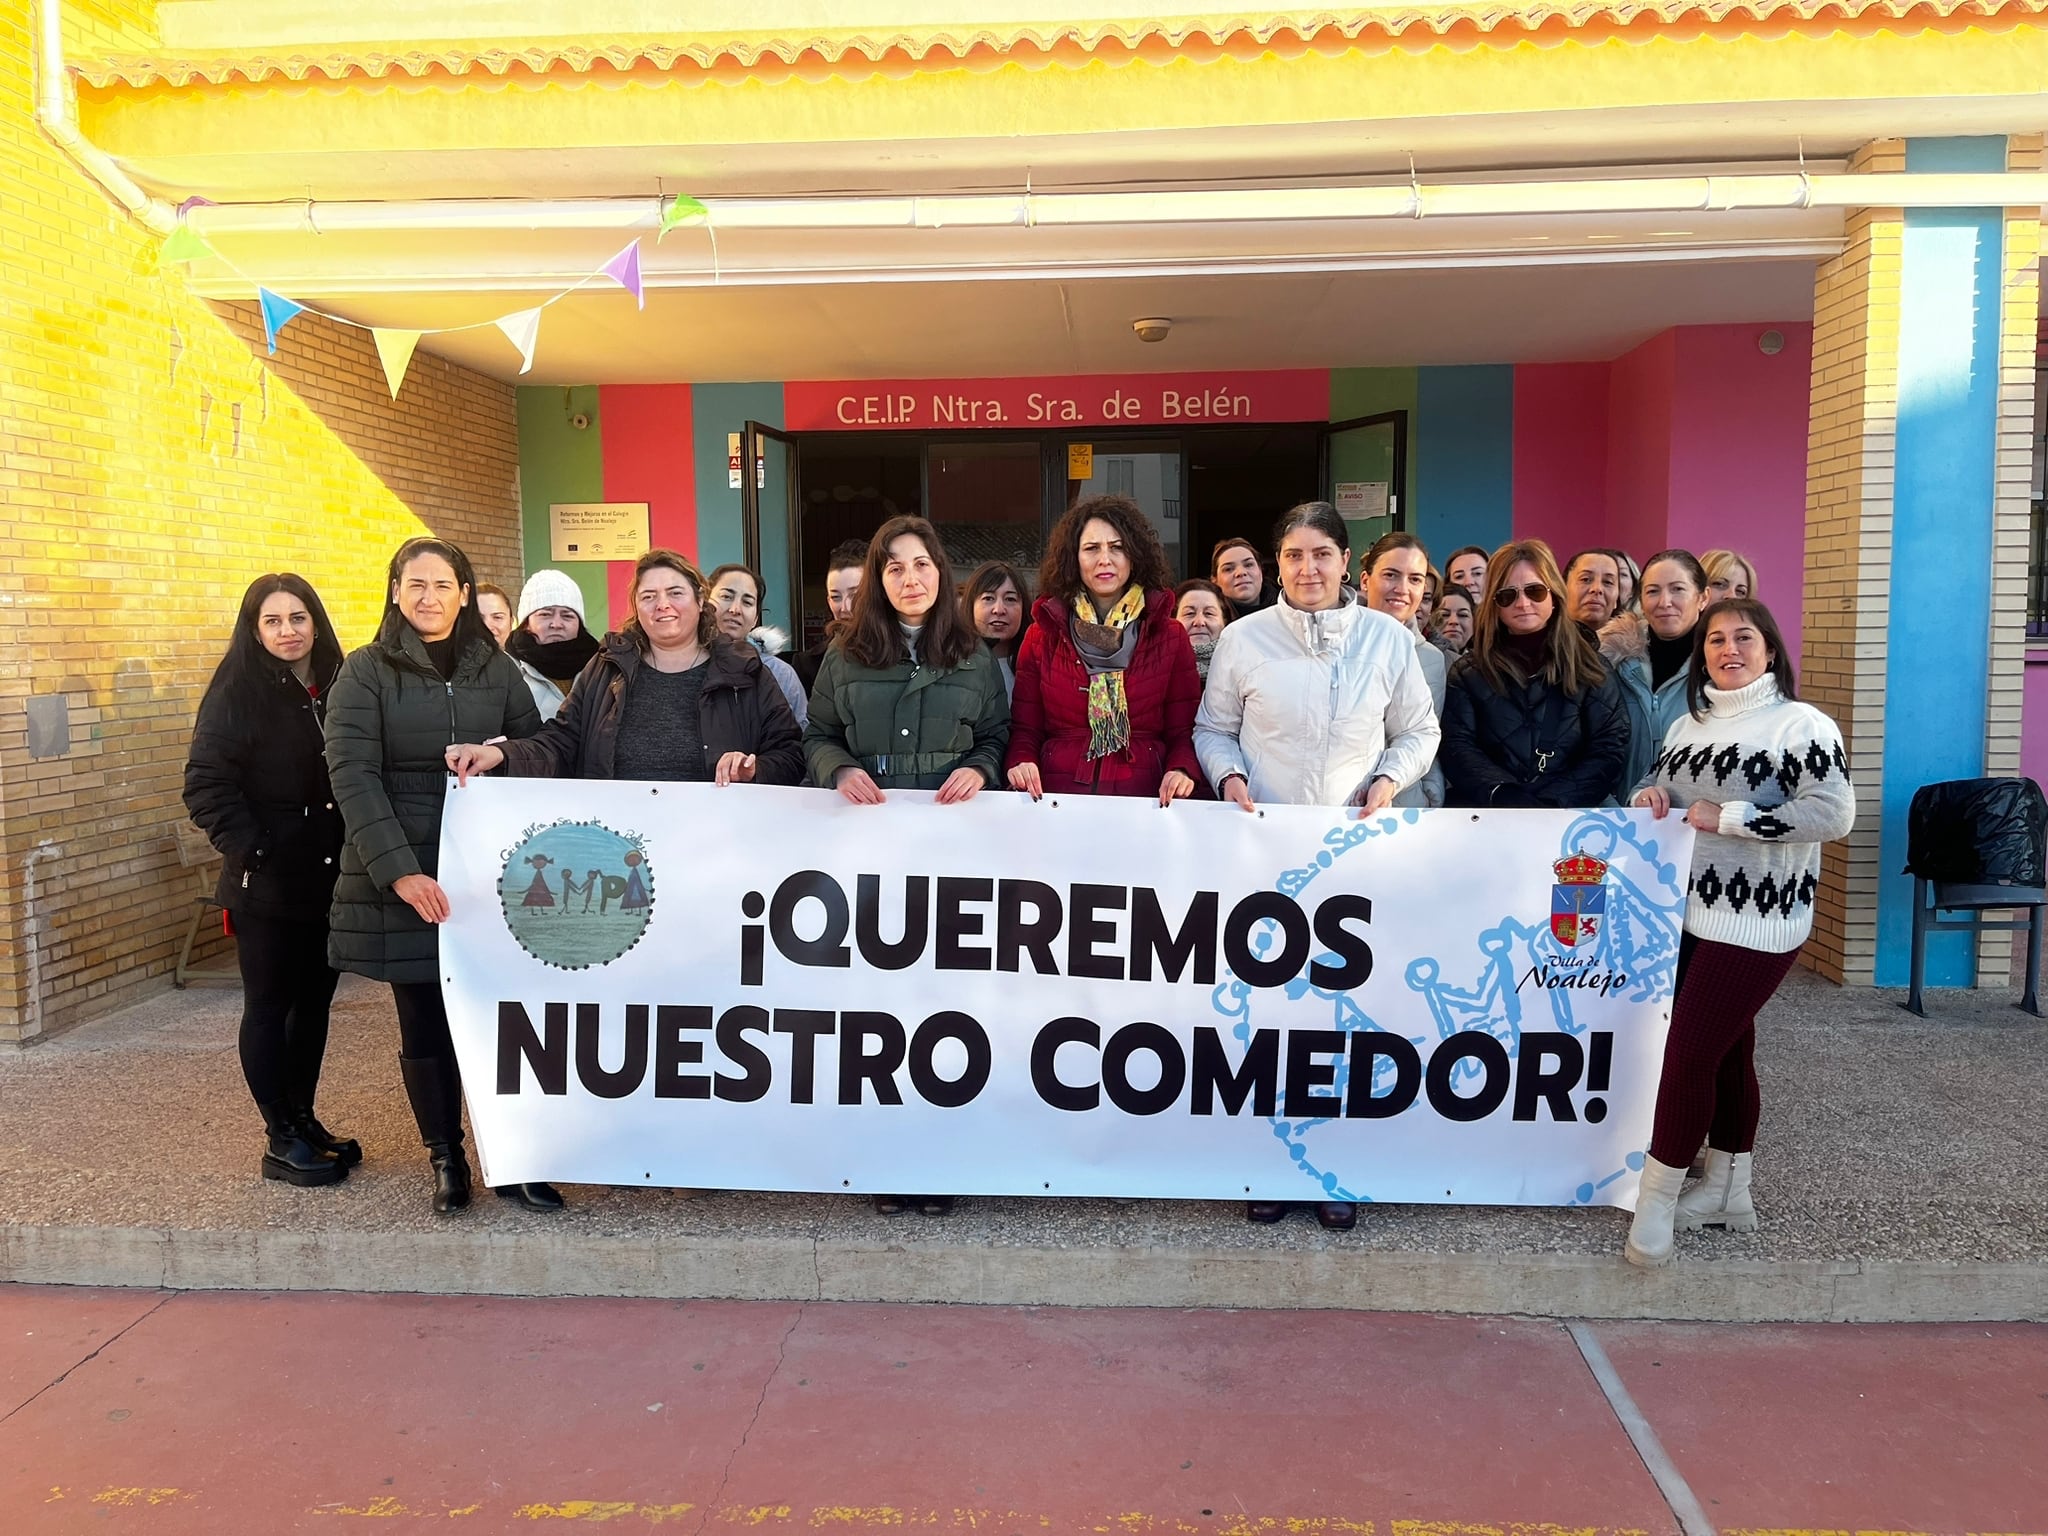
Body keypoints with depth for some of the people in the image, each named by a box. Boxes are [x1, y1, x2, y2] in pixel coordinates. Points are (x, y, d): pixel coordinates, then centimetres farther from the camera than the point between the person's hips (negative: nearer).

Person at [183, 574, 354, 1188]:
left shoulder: (336, 689, 8)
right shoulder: (237, 693, -7)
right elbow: (206, 786, -12)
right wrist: (252, 851, -16)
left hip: (330, 879, 5)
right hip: (267, 883, -5)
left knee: (315, 1000, 13)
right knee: (269, 1005, 3)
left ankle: (304, 1118, 26)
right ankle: (280, 1139, 11)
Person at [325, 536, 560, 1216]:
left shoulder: (496, 668, 9)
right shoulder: (365, 672, 2)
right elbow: (352, 774, -8)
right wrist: (398, 870, -18)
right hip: (403, 875, -1)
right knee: (424, 1022, 6)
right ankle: (445, 1159, 20)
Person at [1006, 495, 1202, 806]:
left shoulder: (1170, 637, 11)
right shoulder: (1042, 635, 11)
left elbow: (1183, 731, 10)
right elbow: (1025, 729, 11)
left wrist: (1181, 770, -10)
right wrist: (1021, 763, -9)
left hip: (1143, 802, 0)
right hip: (1056, 801, 0)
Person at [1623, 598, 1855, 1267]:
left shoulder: (1802, 724, -8)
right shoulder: (1687, 725, 14)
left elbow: (1834, 813, -18)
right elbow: (1660, 795, 22)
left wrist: (1726, 816, -18)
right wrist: (1648, 798, -2)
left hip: (1755, 923, -7)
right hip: (1688, 913, 7)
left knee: (1689, 1054, -10)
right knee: (1728, 1050, 16)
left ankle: (1656, 1203, 2)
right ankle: (1728, 1192, 28)